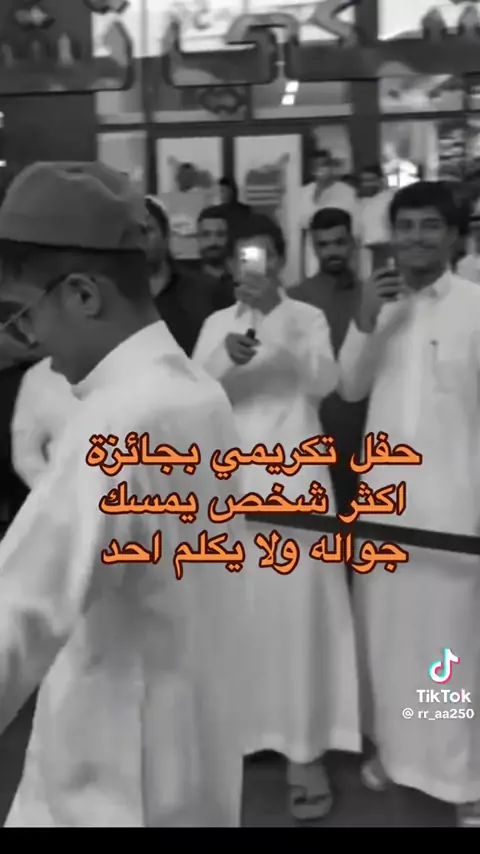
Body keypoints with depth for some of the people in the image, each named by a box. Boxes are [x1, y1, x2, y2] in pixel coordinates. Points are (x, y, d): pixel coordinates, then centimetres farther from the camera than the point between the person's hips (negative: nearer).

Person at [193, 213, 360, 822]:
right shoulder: (216, 324, 11)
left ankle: (305, 747, 6)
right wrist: (225, 358, -19)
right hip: (230, 480, 2)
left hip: (293, 480, -2)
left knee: (299, 606, -3)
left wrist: (278, 321, -23)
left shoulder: (308, 317, 4)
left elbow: (324, 383, -12)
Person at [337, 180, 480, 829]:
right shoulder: (381, 304, 8)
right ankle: (395, 745, 31)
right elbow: (350, 388, 6)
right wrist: (364, 322, -9)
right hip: (383, 490, 5)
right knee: (387, 623, 13)